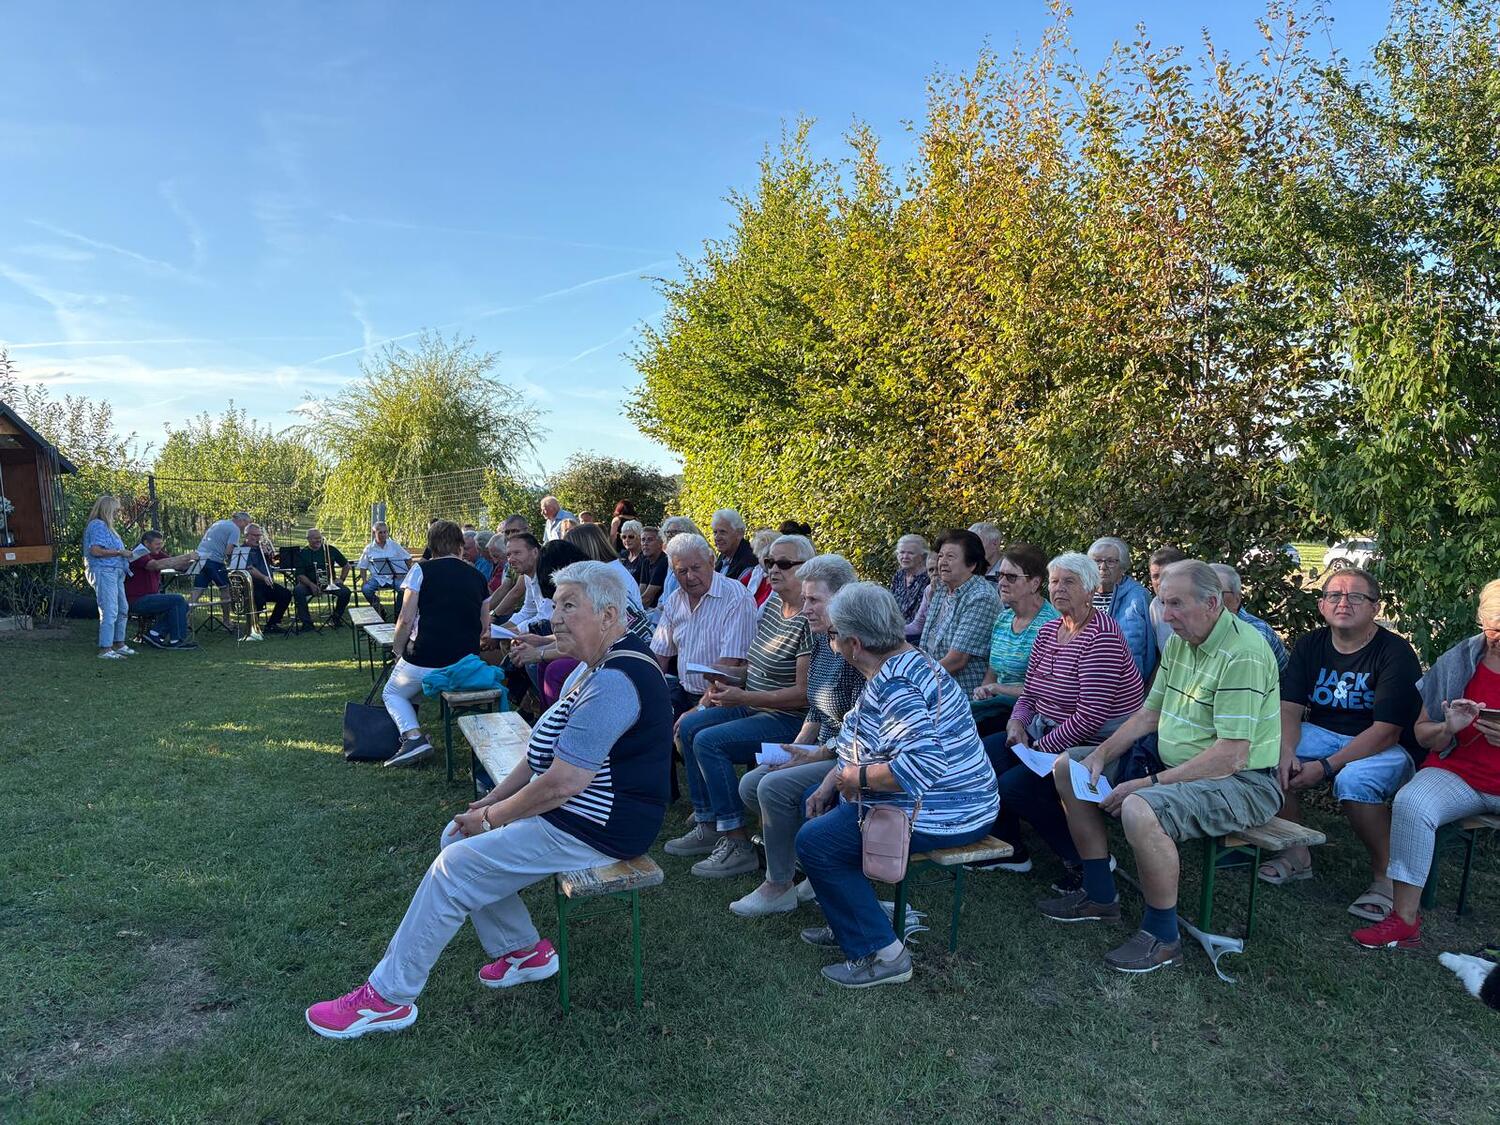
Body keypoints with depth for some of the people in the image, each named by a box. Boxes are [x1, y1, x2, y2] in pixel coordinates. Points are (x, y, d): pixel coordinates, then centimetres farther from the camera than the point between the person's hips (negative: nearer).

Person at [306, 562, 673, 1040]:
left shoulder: (614, 682, -26)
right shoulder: (603, 667, 9)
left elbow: (561, 783, -28)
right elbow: (547, 753, 14)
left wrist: (490, 818, -13)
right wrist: (493, 798, 6)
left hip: (591, 830, -10)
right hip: (574, 810, 10)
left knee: (453, 868, -10)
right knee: (457, 836, 11)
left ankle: (388, 997, 6)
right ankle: (523, 951, 19)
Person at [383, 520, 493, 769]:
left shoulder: (422, 570, -3)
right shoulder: (476, 576, 9)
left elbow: (406, 620, -8)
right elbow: (484, 629, 8)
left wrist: (398, 653, 6)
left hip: (425, 659, -5)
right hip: (467, 662, 5)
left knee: (392, 693, 23)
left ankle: (413, 736, -2)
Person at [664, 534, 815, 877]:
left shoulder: (809, 622, -22)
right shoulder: (773, 603, 8)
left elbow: (804, 693, -24)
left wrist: (743, 698, -25)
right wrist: (724, 683, 2)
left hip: (788, 720, -10)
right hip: (754, 706, 10)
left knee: (709, 741, -22)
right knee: (689, 727, 3)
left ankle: (737, 844, -12)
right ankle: (708, 826, 10)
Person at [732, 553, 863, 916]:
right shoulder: (822, 641, 8)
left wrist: (816, 754, -18)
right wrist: (795, 747, 4)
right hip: (824, 751, 10)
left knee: (775, 787, -23)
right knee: (750, 785, 2)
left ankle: (779, 888, -5)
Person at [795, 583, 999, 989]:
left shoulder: (894, 685, -27)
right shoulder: (901, 663, 8)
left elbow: (923, 764, -38)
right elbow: (868, 742, 18)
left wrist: (857, 777, -23)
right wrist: (832, 781, 6)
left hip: (940, 817, -11)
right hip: (939, 801, 11)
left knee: (814, 842, -13)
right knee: (816, 801, 20)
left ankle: (881, 952, -4)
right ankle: (851, 920, 25)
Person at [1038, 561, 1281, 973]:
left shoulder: (1243, 654, -22)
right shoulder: (1179, 642, 8)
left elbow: (1231, 756, -27)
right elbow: (1149, 713, 14)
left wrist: (1148, 784, -25)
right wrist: (1101, 754, 0)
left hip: (1241, 784, -10)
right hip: (1175, 768, 10)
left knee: (1140, 811, -37)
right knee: (1068, 768, 6)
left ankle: (1162, 936, -13)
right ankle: (1100, 896, 16)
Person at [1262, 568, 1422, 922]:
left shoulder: (1396, 653, -14)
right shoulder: (1310, 645, 3)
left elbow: (1386, 732, -20)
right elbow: (1289, 710, -4)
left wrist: (1325, 767, -27)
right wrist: (1287, 751, -25)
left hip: (1386, 748, -5)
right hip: (1323, 733, 5)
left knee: (1353, 780, -36)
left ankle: (1386, 876, -11)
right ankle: (1296, 855, -6)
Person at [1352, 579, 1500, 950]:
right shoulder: (1457, 662, 3)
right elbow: (1422, 735, 7)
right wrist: (1448, 729, -15)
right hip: (1459, 774, 1)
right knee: (1411, 804, -28)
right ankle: (1405, 921, -20)